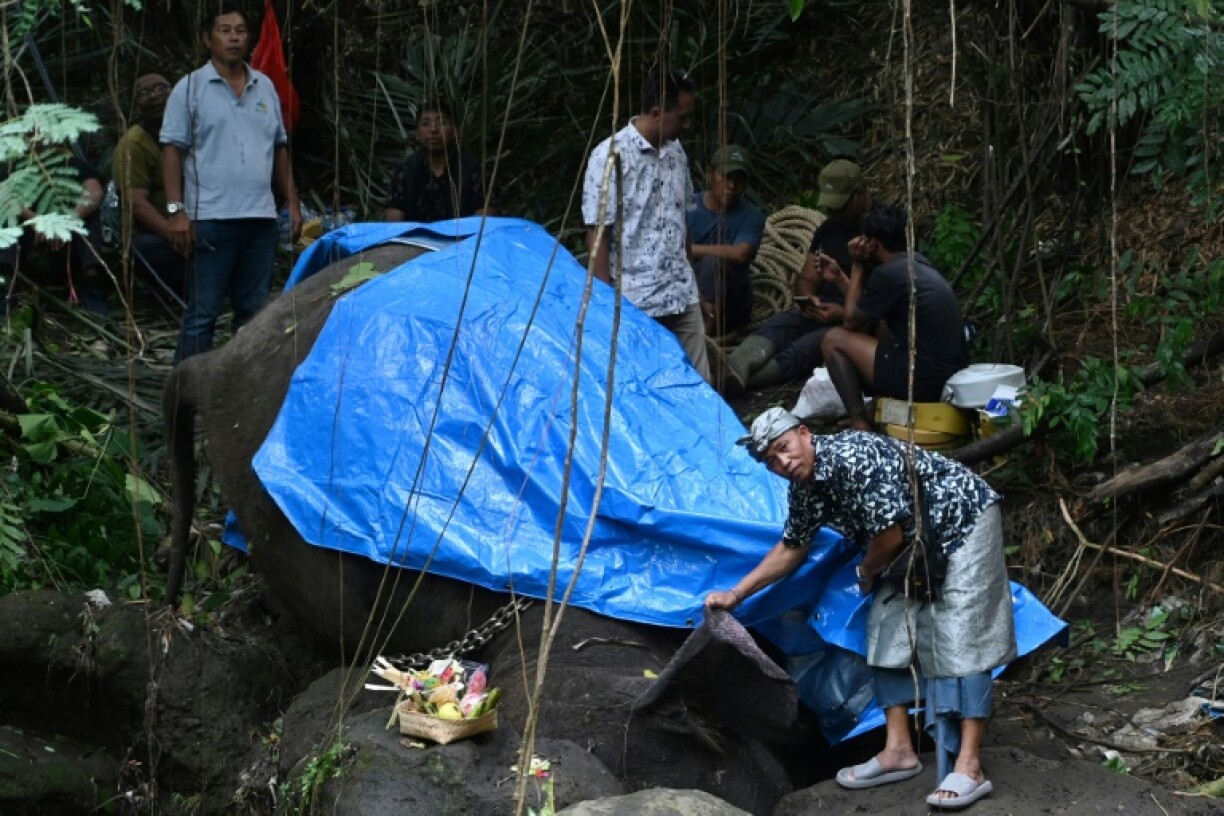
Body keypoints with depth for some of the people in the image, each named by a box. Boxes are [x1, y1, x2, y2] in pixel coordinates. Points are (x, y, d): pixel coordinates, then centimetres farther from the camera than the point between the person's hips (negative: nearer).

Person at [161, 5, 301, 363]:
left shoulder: (265, 87, 14)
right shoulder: (190, 88, -1)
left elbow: (279, 149, 19)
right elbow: (172, 151, -5)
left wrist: (293, 203, 13)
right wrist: (176, 210, -14)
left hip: (261, 218, 5)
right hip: (211, 219, -5)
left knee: (254, 312, 10)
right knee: (202, 313, -5)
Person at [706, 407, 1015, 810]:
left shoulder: (854, 457, -30)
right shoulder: (805, 487, -1)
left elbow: (889, 536, -25)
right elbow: (792, 547, 15)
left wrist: (867, 573, -4)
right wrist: (736, 594, 14)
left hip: (964, 521, -9)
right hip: (916, 547, 9)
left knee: (959, 639, -15)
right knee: (888, 632, 5)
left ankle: (969, 767, -20)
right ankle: (898, 750, 11)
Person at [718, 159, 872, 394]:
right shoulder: (828, 229, 17)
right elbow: (807, 279, 20)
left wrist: (844, 313, -19)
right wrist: (808, 299, -5)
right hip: (821, 312, 6)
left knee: (803, 348, -32)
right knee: (777, 325, -26)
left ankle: (734, 381, -55)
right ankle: (733, 368, -56)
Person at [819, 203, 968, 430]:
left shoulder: (888, 274, -14)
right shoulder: (916, 263, 12)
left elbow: (851, 322, -1)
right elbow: (865, 311, 22)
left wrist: (857, 267, 4)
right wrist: (839, 279, 24)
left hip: (924, 381, -9)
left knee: (834, 339, 2)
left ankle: (860, 424, 0)